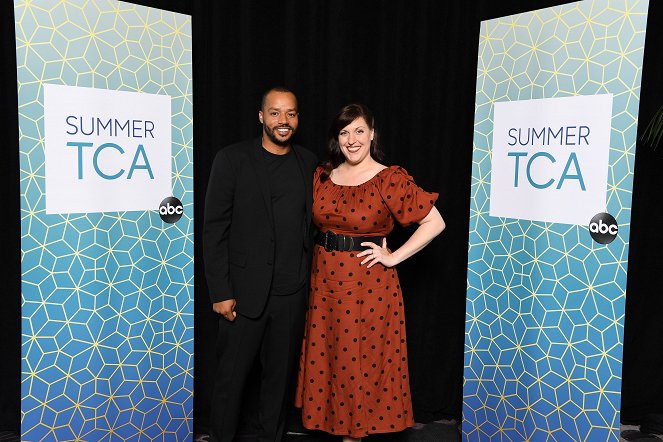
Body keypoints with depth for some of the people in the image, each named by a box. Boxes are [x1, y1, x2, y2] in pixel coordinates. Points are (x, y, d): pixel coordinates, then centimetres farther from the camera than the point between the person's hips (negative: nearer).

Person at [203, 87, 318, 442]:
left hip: (292, 292, 3)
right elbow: (214, 230, -7)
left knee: (281, 374, 15)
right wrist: (220, 291, -11)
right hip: (245, 290, -3)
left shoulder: (308, 163, 7)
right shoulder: (232, 159, -5)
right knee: (231, 375, 9)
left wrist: (309, 279, 8)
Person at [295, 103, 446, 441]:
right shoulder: (322, 176, 5)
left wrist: (393, 257, -12)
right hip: (325, 279, 5)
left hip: (369, 283, -5)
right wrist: (319, 256, 5)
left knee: (363, 360, 7)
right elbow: (312, 220, 21)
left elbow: (435, 222, -10)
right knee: (326, 356, 13)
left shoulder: (390, 180, -10)